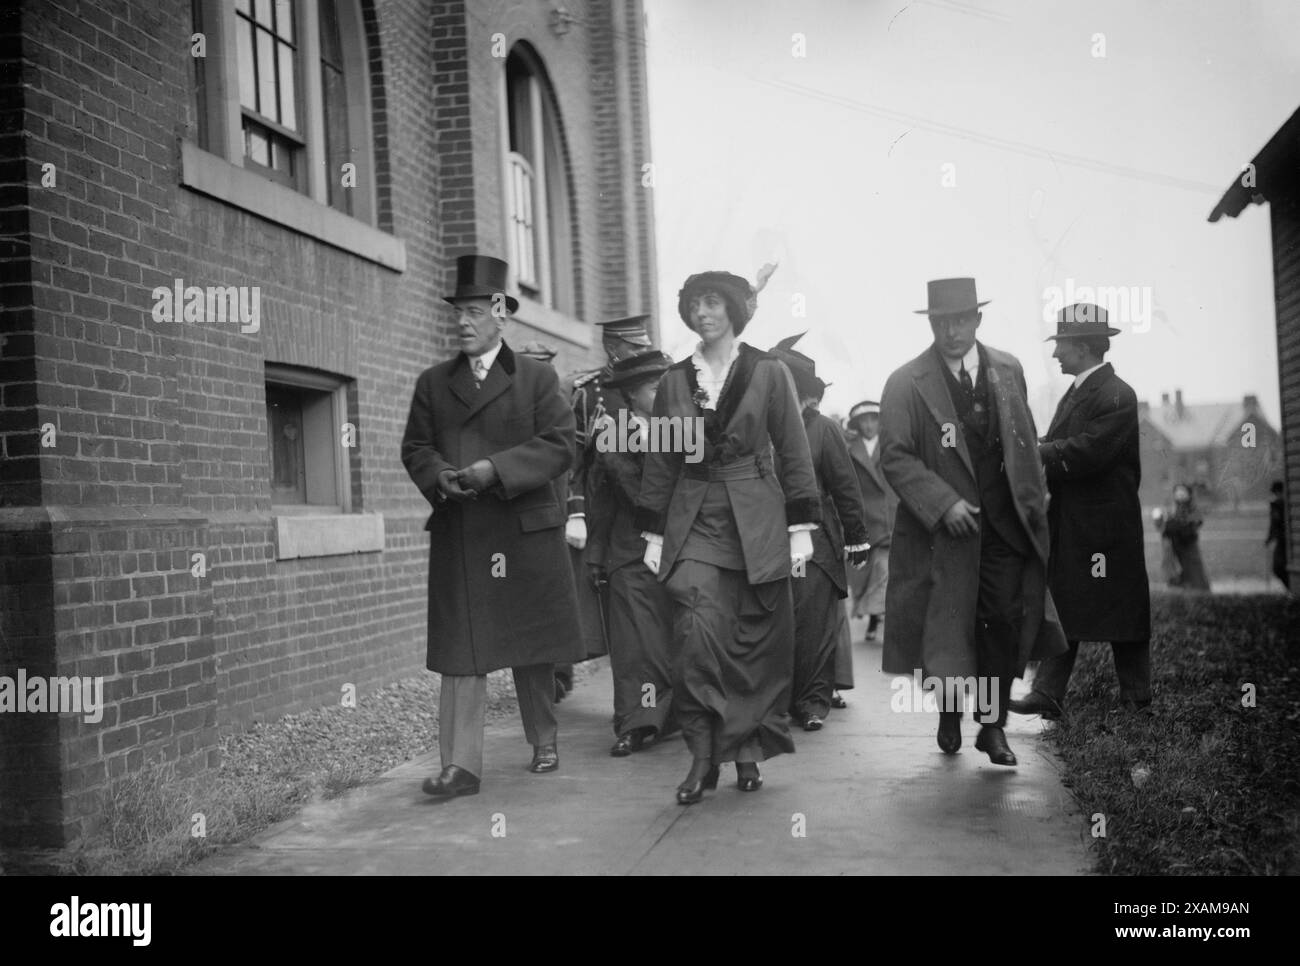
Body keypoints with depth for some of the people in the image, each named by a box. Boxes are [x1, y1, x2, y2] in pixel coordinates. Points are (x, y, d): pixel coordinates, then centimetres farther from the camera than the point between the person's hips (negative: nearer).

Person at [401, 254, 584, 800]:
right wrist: (438, 477, -11)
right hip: (456, 536, 2)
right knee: (460, 650, -4)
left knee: (532, 645, 10)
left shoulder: (536, 378, 4)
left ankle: (544, 742, 28)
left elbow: (560, 444, -5)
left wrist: (496, 469, -17)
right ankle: (460, 765, -3)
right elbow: (414, 447, 11)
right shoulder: (433, 383, 12)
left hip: (525, 533, -1)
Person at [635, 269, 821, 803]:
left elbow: (794, 454, 2)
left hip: (756, 521, -1)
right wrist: (653, 534, 9)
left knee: (758, 642, 3)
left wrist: (800, 527, -2)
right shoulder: (673, 381, 9)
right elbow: (659, 462, 13)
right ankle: (702, 756, -5)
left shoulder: (768, 373, 2)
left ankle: (748, 752, 17)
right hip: (693, 524, 1)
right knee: (698, 635, -12)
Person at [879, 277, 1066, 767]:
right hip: (942, 526, -3)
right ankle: (951, 712, 30)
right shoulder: (906, 384, -6)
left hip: (1006, 524, 3)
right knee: (948, 629, 5)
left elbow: (1026, 440, 17)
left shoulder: (1008, 370, 8)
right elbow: (895, 457, -10)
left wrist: (1034, 497, 9)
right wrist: (944, 504, -19)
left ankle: (992, 724, 13)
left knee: (1004, 624, -3)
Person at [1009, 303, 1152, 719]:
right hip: (1067, 521, 9)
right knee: (1059, 607, 5)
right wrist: (1037, 453, -6)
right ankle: (1048, 693, 5)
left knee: (1121, 609, 3)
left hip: (1106, 524, -9)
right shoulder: (1073, 393, 16)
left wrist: (1038, 452, -17)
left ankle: (1136, 697, 14)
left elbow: (1087, 451, -24)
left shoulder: (1117, 396, -14)